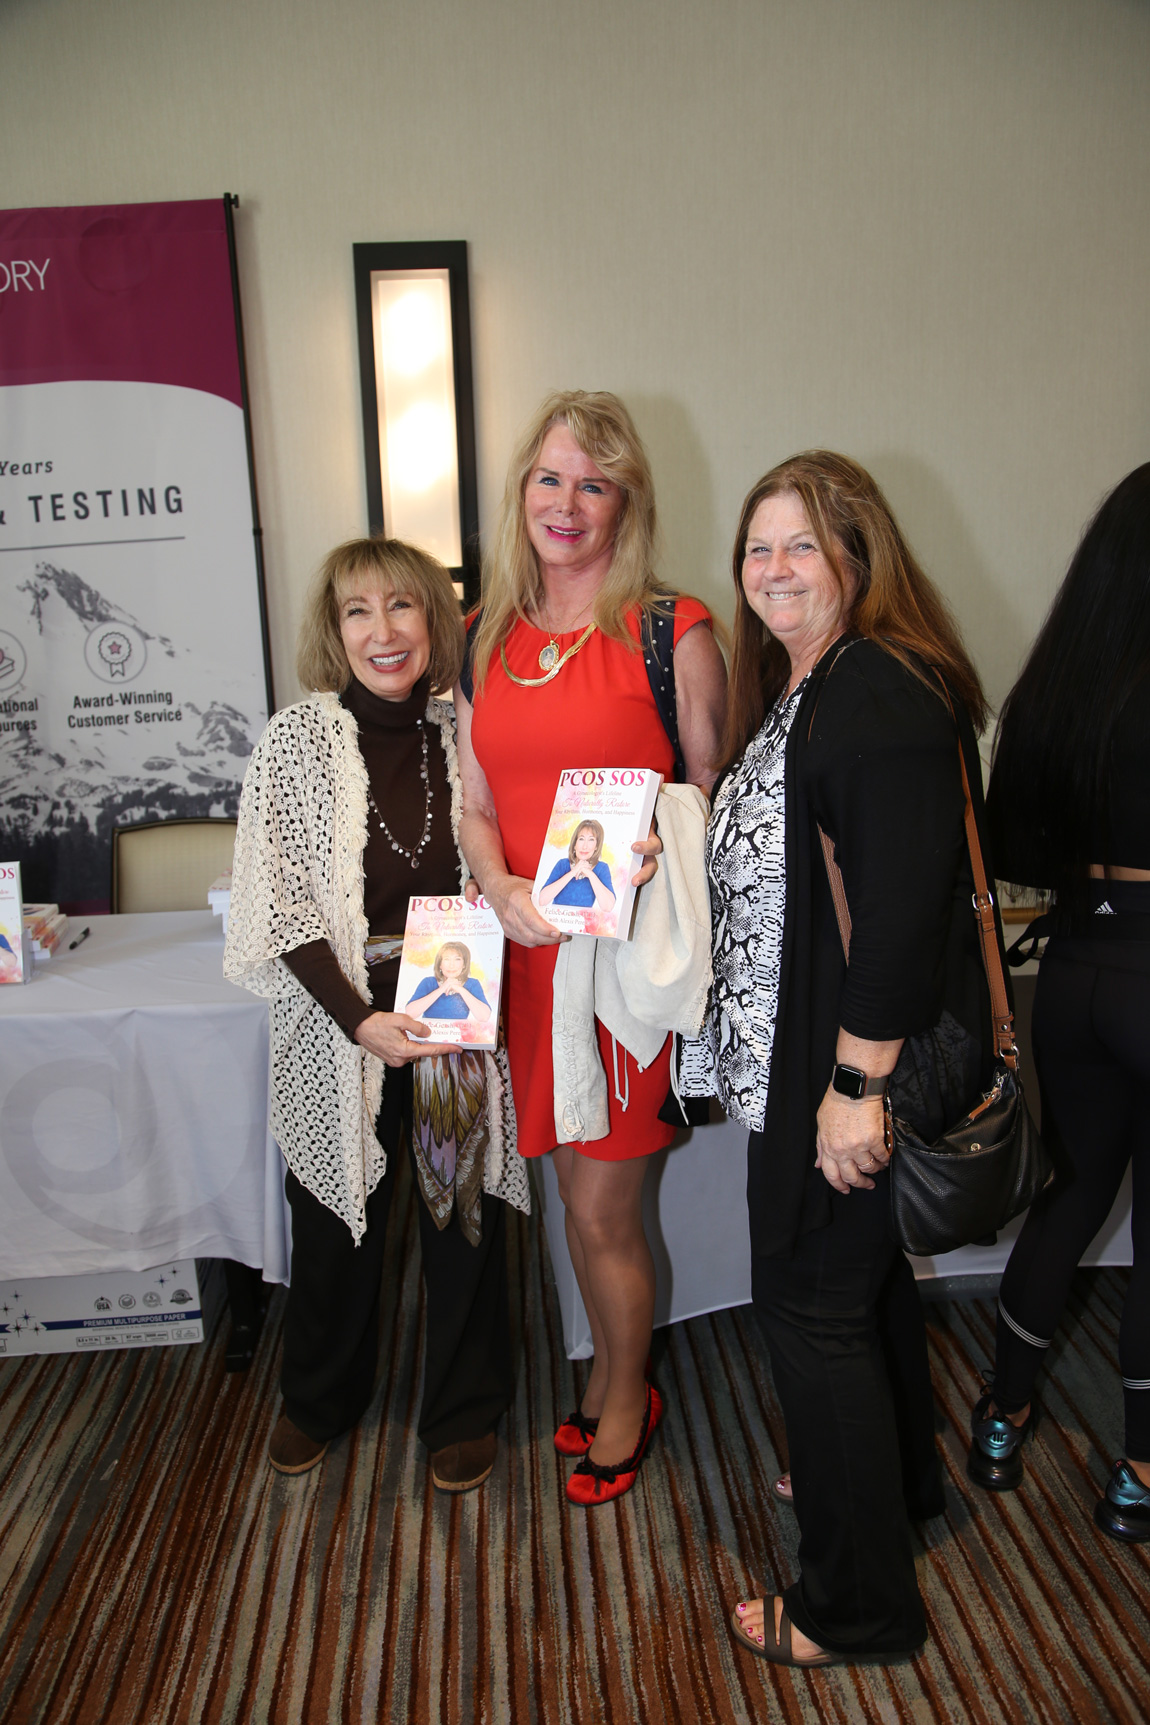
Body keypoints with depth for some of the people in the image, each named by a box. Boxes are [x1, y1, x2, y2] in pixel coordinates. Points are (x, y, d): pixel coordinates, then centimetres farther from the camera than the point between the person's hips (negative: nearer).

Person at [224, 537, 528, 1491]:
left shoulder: (465, 732, -1)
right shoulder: (297, 740, -7)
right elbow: (281, 905, -9)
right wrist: (358, 1017, -17)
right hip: (339, 1024, -1)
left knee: (466, 1210, 12)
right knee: (337, 1220, 16)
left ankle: (465, 1411, 37)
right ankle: (320, 1400, 44)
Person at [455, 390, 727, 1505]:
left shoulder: (673, 633, -5)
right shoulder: (491, 642, 9)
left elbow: (713, 799, -1)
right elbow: (474, 804, 9)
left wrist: (658, 855, -20)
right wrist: (501, 887, -9)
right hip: (530, 948, 5)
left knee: (603, 1207, 6)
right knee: (575, 1193, 18)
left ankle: (628, 1402, 34)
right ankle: (608, 1373, 43)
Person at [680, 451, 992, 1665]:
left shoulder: (883, 696, -21)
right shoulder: (802, 691, 12)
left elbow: (903, 906, -27)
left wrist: (856, 1087, -26)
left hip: (853, 1066, -10)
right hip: (805, 1059, 10)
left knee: (814, 1304, 2)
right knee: (862, 1273, 24)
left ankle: (857, 1604, 24)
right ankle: (896, 1481, 48)